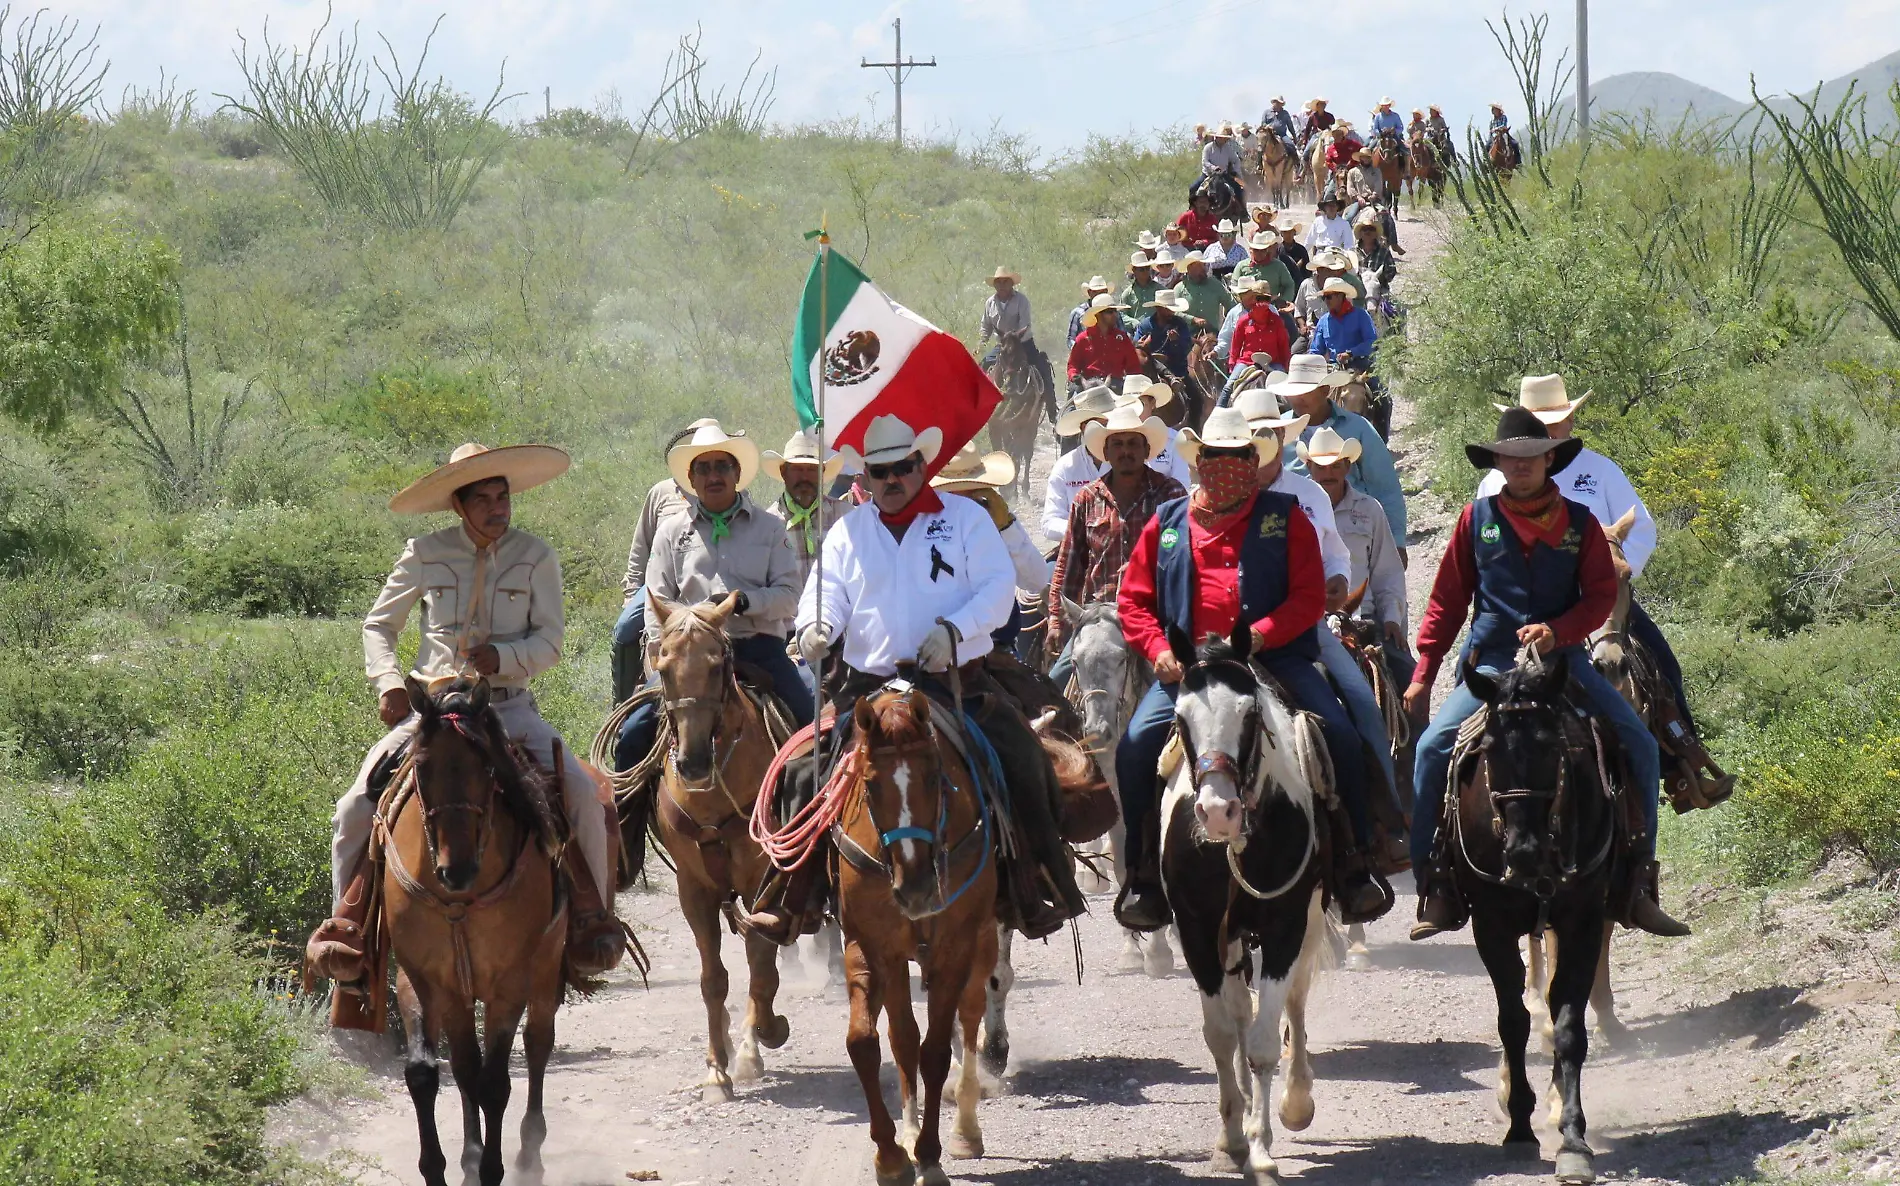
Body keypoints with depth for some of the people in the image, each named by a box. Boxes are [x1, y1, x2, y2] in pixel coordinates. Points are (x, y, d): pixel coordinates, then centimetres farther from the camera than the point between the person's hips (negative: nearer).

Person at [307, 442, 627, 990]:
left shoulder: (535, 557, 2)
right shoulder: (425, 555, 3)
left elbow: (551, 639, -2)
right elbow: (379, 625, 12)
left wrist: (503, 656, -21)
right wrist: (389, 682, -5)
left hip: (508, 704, 0)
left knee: (582, 795, -20)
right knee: (356, 807, -16)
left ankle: (590, 918, -3)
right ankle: (346, 928, -2)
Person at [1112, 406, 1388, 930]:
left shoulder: (1286, 517, 8)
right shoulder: (1167, 523, 14)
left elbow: (1309, 597, 0)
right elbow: (1134, 599, 14)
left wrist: (1257, 638, -15)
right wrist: (1159, 650, -5)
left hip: (1275, 658, -1)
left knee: (1339, 736, -19)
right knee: (1137, 744, -19)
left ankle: (1353, 864, -4)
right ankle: (1145, 877, -4)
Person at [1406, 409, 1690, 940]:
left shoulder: (1579, 522, 5)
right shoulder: (1477, 518, 5)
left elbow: (1602, 594, 2)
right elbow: (1448, 600, 8)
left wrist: (1557, 630, -17)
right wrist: (1423, 674, 3)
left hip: (1562, 657, 1)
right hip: (1491, 663, -1)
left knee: (1639, 744, -13)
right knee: (1433, 747, -22)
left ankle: (1639, 881, -3)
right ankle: (1435, 885, -13)